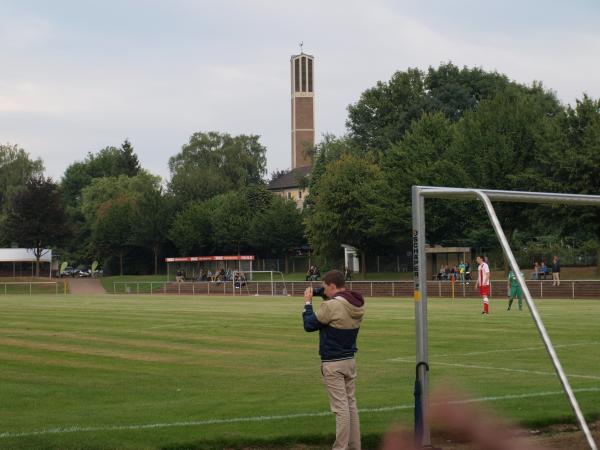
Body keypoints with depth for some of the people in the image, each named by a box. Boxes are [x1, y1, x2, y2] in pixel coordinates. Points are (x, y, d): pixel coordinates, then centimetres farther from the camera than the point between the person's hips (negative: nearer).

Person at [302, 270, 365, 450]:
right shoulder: (357, 306, 4)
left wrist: (308, 303, 3)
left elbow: (309, 325, -9)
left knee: (341, 407, -6)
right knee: (351, 404, 13)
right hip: (350, 360, 8)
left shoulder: (331, 306, -20)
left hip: (333, 364, -8)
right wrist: (331, 299, 13)